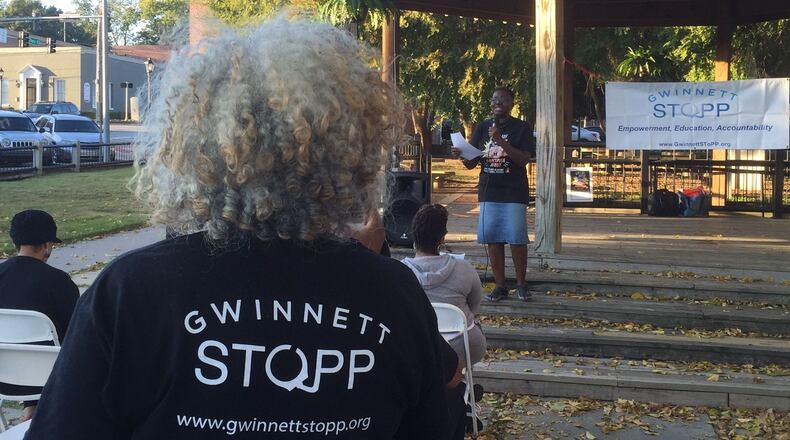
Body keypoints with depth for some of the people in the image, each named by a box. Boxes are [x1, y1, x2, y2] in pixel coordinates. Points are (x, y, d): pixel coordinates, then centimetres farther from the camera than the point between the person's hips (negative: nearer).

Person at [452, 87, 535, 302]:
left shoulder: (521, 127, 0)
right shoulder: (482, 127, 11)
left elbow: (524, 159, -12)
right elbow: (471, 163, 11)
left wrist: (501, 141, -21)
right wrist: (461, 156, -11)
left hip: (514, 193, -4)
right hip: (488, 192, 4)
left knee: (516, 239, -3)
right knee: (492, 239, 3)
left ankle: (521, 284, 13)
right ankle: (500, 286, 12)